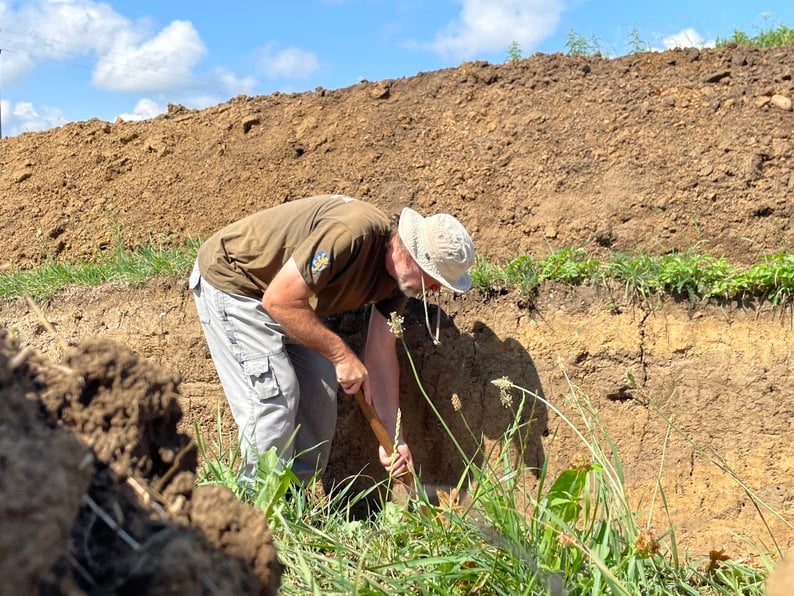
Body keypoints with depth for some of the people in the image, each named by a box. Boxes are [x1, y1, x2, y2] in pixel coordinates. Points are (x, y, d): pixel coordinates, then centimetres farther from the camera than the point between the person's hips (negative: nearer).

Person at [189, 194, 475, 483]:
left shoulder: (396, 278, -8)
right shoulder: (351, 232, -36)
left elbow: (382, 351, -3)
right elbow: (279, 300, -34)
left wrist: (393, 438, -6)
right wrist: (342, 355, -27)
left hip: (286, 293, 9)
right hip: (230, 278, -9)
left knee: (320, 385, 6)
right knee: (273, 393, -14)